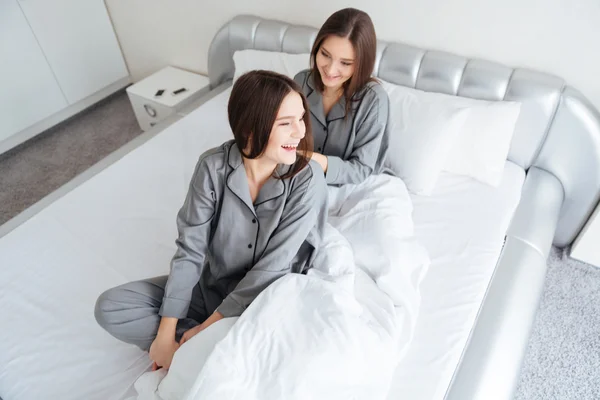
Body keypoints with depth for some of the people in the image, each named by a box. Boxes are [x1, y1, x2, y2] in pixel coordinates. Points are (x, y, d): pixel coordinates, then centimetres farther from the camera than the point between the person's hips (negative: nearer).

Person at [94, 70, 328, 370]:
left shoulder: (308, 178, -23)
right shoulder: (213, 167, -17)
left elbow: (272, 267, -22)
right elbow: (189, 250, -14)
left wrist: (207, 328, -18)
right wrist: (165, 334, -16)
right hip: (212, 284, 3)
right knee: (110, 307, -6)